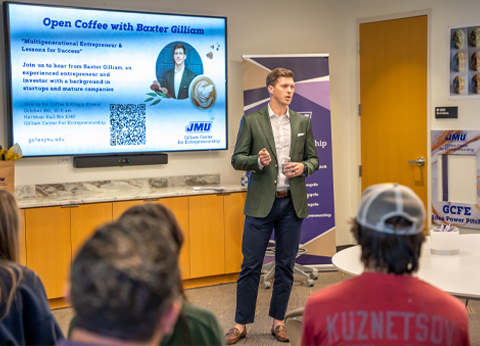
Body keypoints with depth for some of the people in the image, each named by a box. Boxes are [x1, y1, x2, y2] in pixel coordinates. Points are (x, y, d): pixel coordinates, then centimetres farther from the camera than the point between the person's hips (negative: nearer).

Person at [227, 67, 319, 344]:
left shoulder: (303, 122, 9)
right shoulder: (252, 121, 0)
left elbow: (314, 158, 13)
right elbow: (237, 159, 0)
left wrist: (304, 167, -9)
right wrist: (258, 161, -19)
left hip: (293, 203, 3)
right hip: (261, 203, -3)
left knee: (286, 265, 8)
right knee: (251, 265, 0)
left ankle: (278, 321, 20)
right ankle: (241, 324, 11)